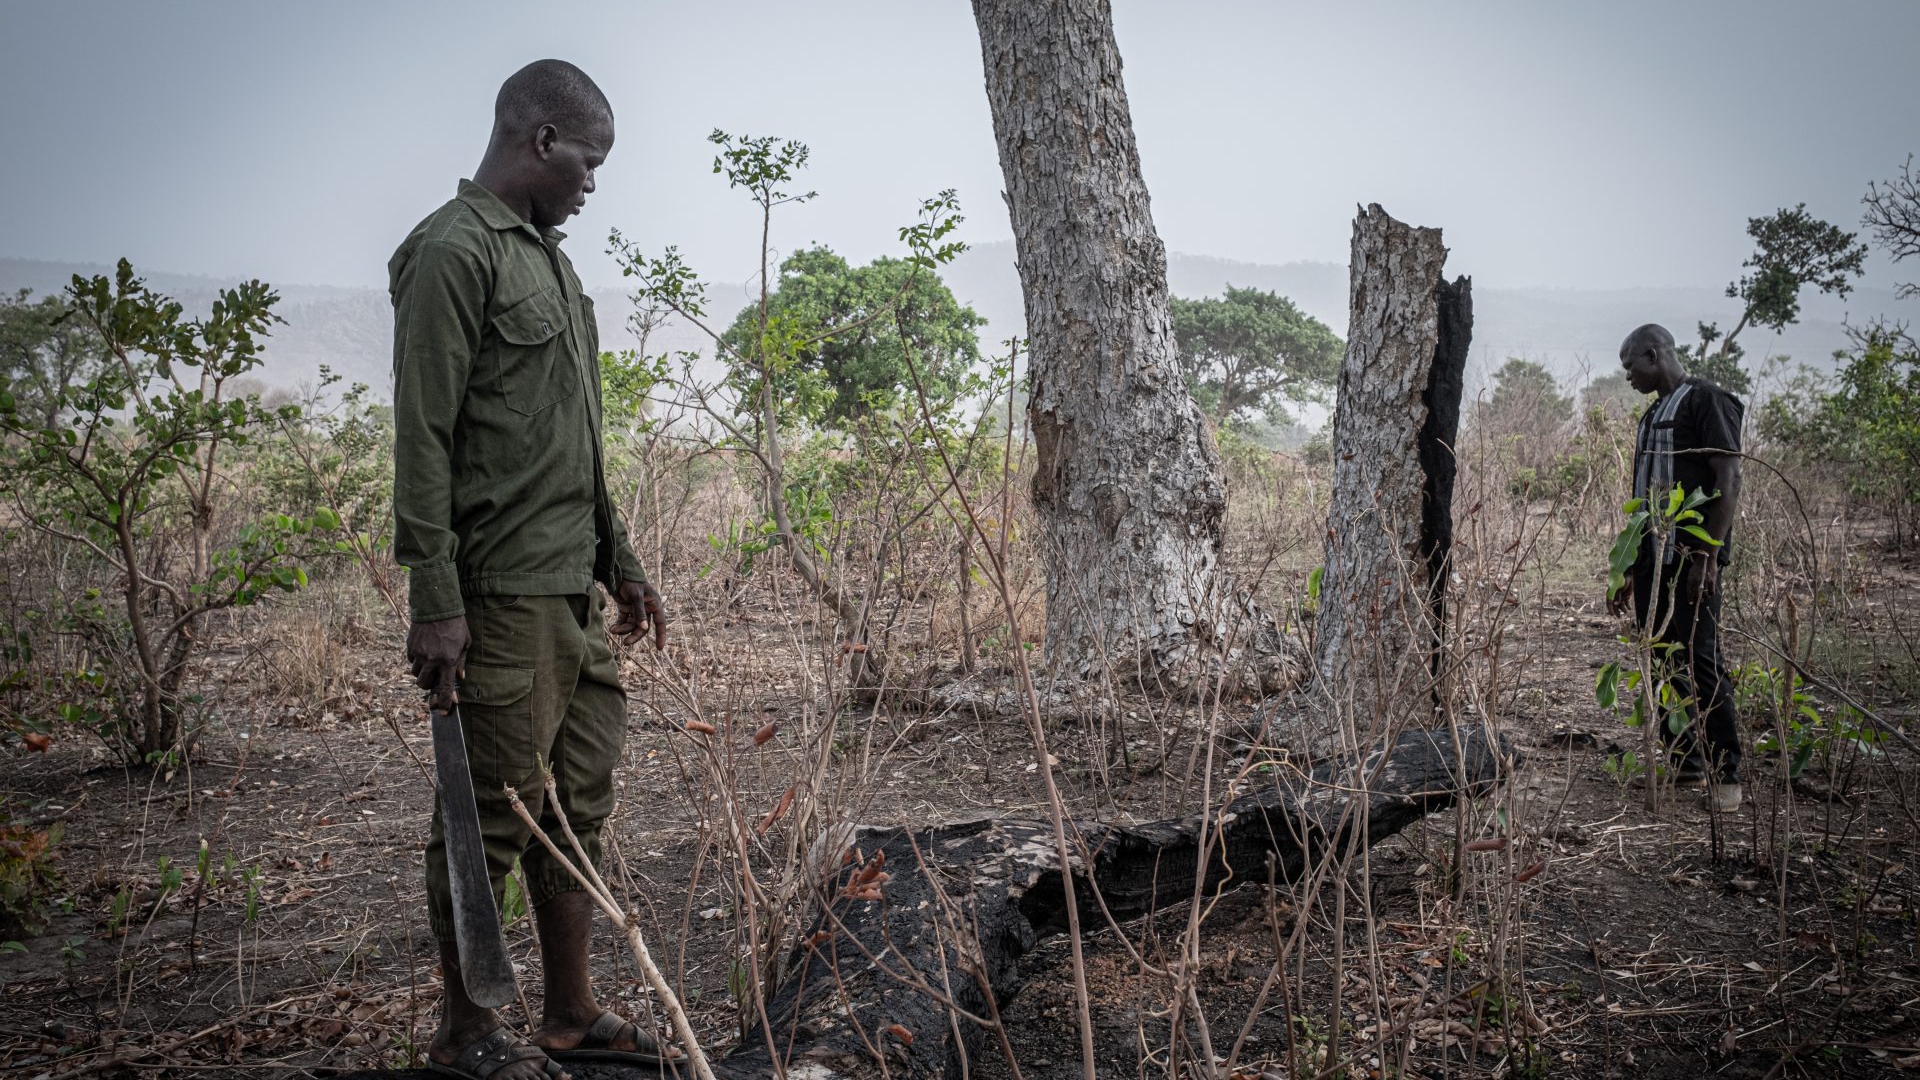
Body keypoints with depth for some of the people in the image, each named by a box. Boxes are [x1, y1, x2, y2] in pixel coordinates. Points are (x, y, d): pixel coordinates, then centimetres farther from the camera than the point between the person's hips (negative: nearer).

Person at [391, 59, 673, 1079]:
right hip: (501, 594, -9)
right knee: (493, 814, 0)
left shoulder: (546, 255, 20)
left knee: (579, 802, 13)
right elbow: (423, 439, -15)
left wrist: (617, 558, 22)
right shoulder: (454, 251, -9)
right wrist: (435, 601, -19)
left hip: (574, 592, 9)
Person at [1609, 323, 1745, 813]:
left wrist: (1707, 556, -20)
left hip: (1692, 555, -9)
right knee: (1660, 662, 8)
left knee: (1700, 659, -9)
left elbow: (1728, 482, -13)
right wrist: (1626, 568, 19)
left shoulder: (1706, 400, -5)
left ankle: (1725, 774, -3)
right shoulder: (1653, 413, 21)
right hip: (1652, 556, 9)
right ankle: (1685, 764, 16)